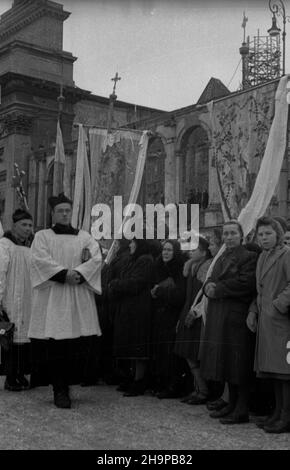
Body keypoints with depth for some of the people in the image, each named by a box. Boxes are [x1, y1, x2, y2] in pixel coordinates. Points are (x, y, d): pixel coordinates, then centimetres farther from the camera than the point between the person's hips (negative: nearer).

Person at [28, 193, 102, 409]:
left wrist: (79, 273, -14)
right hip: (52, 298, -2)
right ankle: (60, 391, 1)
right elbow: (40, 260, -6)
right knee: (55, 344, -6)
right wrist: (64, 273, -17)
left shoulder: (84, 237, 16)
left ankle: (67, 383, 14)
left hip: (79, 297, 2)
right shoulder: (42, 236, 11)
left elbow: (97, 259, 2)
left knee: (80, 341, -4)